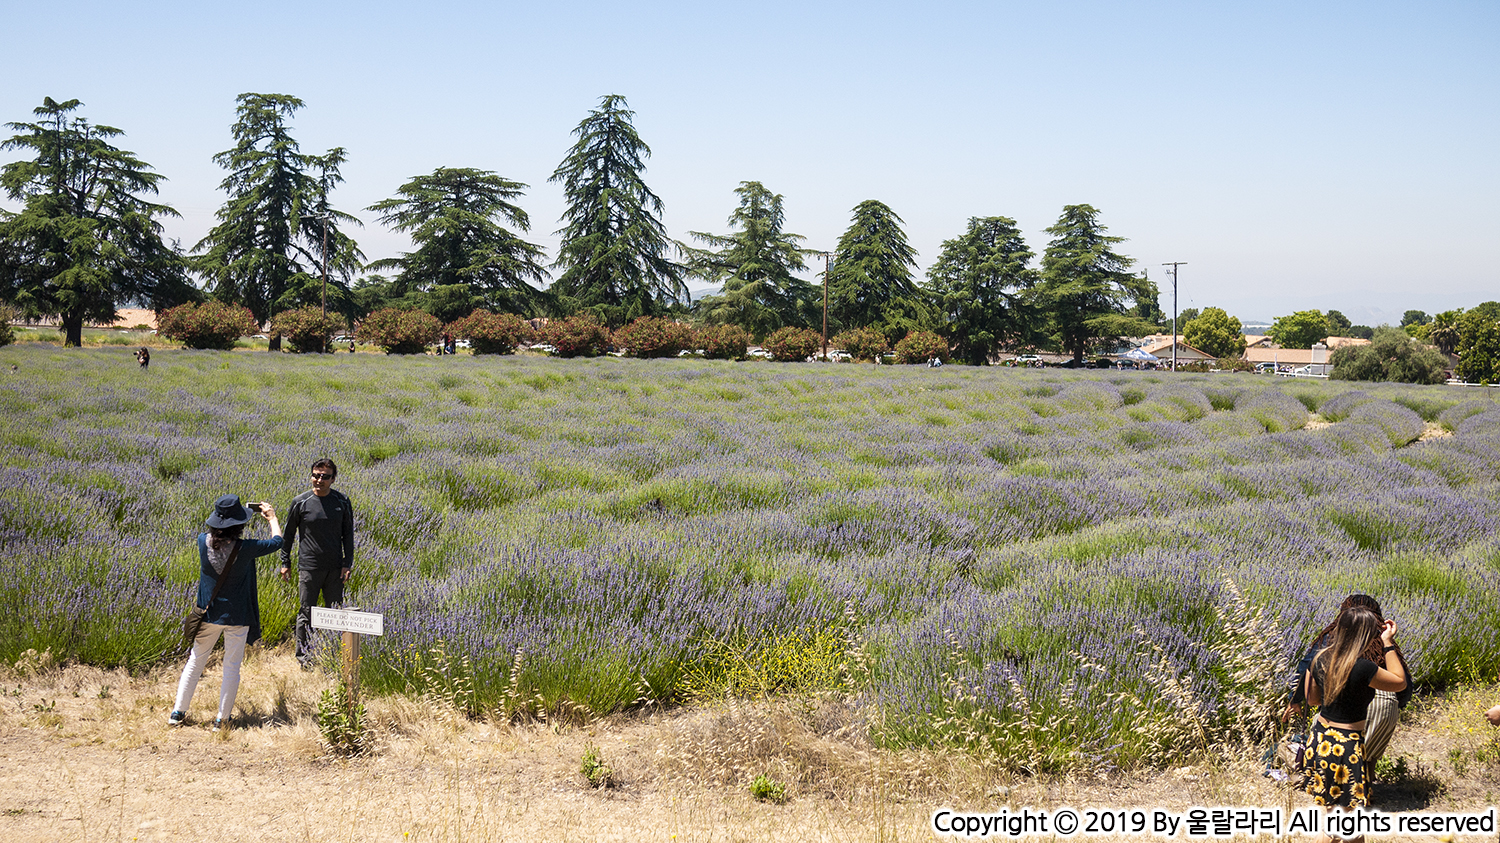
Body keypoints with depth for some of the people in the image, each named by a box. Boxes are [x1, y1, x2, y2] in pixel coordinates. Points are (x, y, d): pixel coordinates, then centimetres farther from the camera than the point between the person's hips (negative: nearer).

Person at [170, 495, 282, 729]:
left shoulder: (203, 542, -11)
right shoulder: (245, 548, -21)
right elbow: (276, 541, -4)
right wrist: (271, 517, 13)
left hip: (208, 614, 4)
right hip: (237, 617, -3)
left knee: (195, 662, 17)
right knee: (232, 668, 9)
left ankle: (177, 713, 22)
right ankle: (222, 719, 15)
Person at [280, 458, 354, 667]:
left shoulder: (342, 502, 2)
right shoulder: (301, 502, -3)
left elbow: (348, 534, 8)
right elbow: (288, 533, 6)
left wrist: (347, 564, 1)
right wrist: (285, 563, 5)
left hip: (335, 568, 2)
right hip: (309, 567, -2)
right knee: (306, 613, 2)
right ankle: (303, 655, 14)